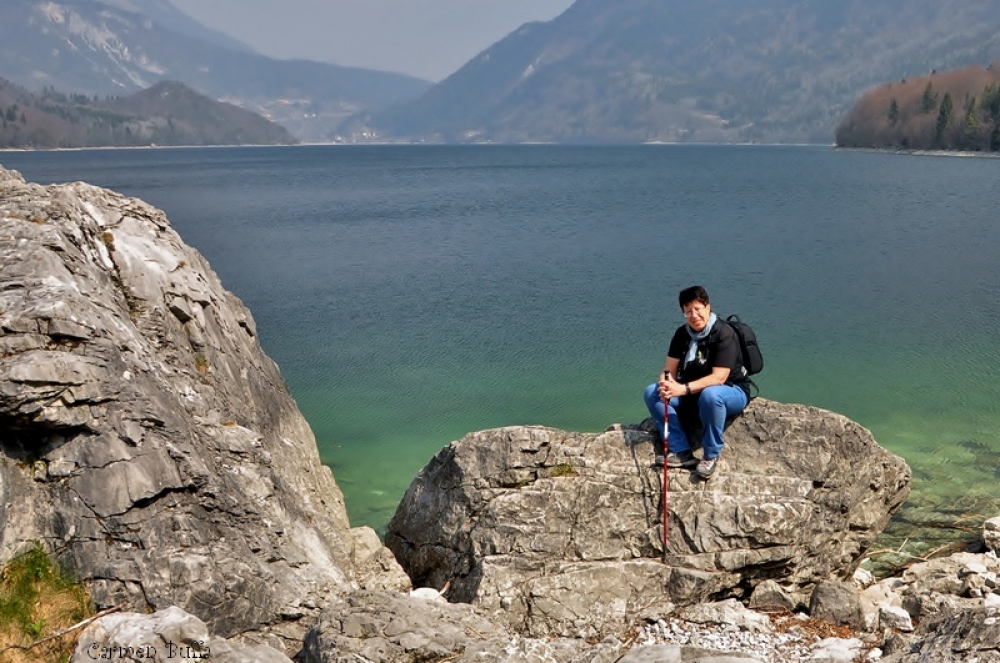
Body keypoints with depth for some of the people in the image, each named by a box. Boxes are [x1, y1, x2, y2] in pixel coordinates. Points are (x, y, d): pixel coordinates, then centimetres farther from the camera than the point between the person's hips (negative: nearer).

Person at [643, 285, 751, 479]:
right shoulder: (682, 333, -1)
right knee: (653, 393, -13)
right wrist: (666, 382, -27)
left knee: (710, 395, -41)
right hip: (693, 393, 7)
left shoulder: (724, 333, -21)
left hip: (731, 392, -6)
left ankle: (711, 455, -22)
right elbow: (670, 368, -2)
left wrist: (684, 389, -38)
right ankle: (682, 452, -19)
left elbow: (718, 377, -28)